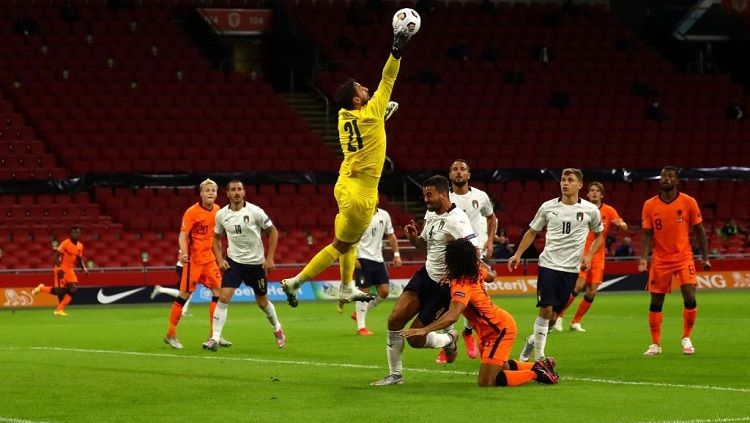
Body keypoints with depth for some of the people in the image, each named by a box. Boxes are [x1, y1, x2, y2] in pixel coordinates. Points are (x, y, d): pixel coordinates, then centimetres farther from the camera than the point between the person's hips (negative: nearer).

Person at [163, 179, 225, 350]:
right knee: (184, 295, -3)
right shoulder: (192, 212, -14)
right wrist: (184, 253, -32)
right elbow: (182, 236, -16)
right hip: (193, 259, -6)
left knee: (218, 292, 1)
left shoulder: (217, 210, 6)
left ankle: (214, 335, 9)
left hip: (209, 258, 7)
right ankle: (170, 335, 7)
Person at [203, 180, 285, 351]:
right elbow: (216, 238, 12)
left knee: (262, 301, 12)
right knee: (224, 297, -16)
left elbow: (273, 232, -3)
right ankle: (215, 338, -15)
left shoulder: (254, 211, -13)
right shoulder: (221, 214, -4)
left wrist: (269, 258, -8)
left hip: (256, 263, -1)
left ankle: (277, 328, 39)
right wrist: (220, 260, -1)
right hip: (233, 262, 1)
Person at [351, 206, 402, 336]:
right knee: (364, 291, -7)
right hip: (363, 258, -6)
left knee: (384, 291, 1)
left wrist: (396, 254, 10)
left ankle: (359, 313, 19)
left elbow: (391, 235, 17)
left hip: (378, 258, 6)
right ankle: (361, 326, -1)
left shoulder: (384, 215, 7)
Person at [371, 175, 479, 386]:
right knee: (395, 319, -7)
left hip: (444, 284, -8)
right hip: (426, 274, 8)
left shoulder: (456, 220, -21)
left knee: (416, 339, -6)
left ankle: (449, 340, 26)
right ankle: (395, 375, 7)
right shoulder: (431, 214, 6)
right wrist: (414, 237, -2)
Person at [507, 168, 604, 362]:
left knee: (555, 313, 4)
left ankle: (533, 340, 29)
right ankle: (539, 356, -3)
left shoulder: (590, 210, 1)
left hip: (571, 268, 1)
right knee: (546, 310, -11)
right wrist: (518, 254, 4)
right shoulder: (548, 207, 2)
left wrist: (589, 255, 0)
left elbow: (599, 236, 15)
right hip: (549, 264, -1)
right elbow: (532, 232, 13)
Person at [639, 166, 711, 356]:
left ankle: (686, 339, 7)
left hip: (683, 258, -1)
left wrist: (705, 257, -1)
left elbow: (699, 231, 3)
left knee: (690, 298, -12)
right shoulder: (650, 205, -1)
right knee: (656, 302, 2)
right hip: (660, 260, 1)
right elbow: (647, 234, -1)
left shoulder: (688, 202, -4)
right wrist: (643, 258, -14)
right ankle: (655, 344, 13)